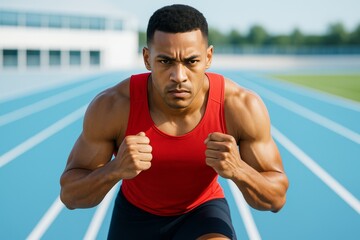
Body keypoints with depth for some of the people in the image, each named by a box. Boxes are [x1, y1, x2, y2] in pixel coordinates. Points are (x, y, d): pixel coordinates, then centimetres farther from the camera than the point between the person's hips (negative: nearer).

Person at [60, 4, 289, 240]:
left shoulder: (242, 107, -29)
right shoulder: (111, 107, -30)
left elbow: (276, 198, -19)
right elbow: (70, 195, -22)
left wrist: (238, 170, -42)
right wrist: (116, 169, -44)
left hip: (203, 211, -1)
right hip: (136, 213, 1)